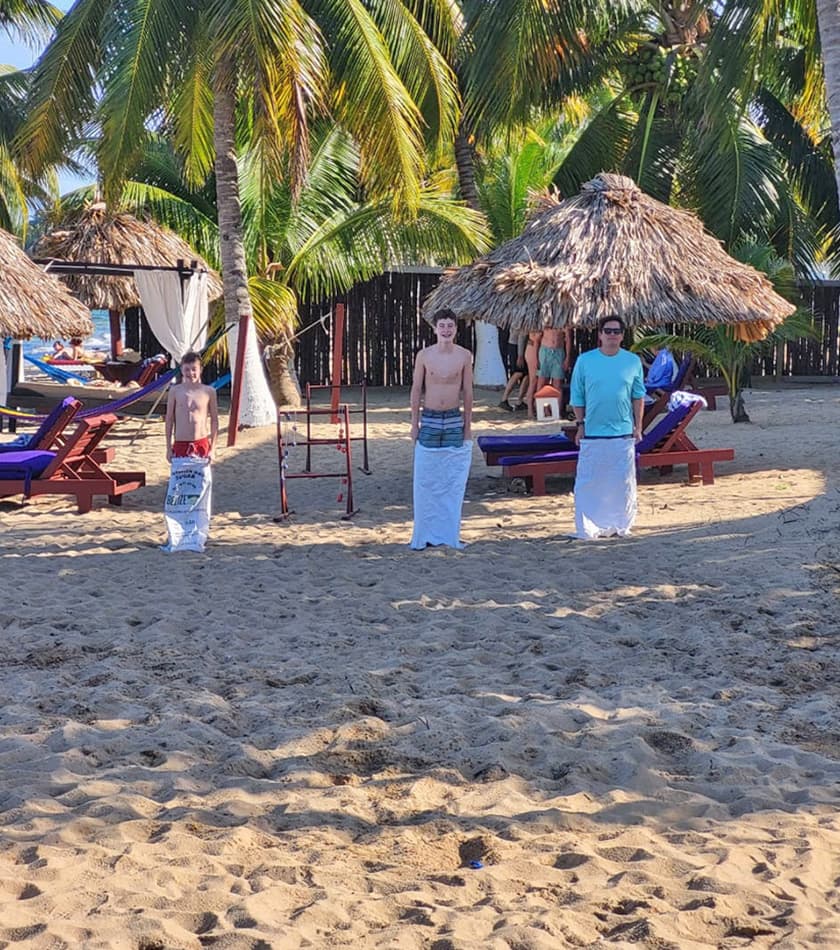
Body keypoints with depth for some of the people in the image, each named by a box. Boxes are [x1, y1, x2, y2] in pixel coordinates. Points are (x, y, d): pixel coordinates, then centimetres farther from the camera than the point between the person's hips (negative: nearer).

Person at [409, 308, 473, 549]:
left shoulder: (464, 356, -1)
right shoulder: (424, 355, -3)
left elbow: (467, 391, 4)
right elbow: (416, 390, 2)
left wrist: (468, 425, 3)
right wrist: (414, 423, 1)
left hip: (454, 420, 1)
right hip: (429, 420, -1)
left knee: (454, 479, 4)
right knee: (426, 479, 2)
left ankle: (449, 532, 15)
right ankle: (425, 533, 11)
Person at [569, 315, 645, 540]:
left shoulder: (633, 361, 4)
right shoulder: (585, 360, -1)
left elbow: (638, 396, 10)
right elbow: (577, 397, 4)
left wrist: (638, 426, 6)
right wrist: (580, 425, 0)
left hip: (623, 433, 2)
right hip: (592, 433, -1)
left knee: (623, 483, 8)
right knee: (588, 483, 0)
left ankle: (620, 525, 22)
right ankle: (587, 527, 8)